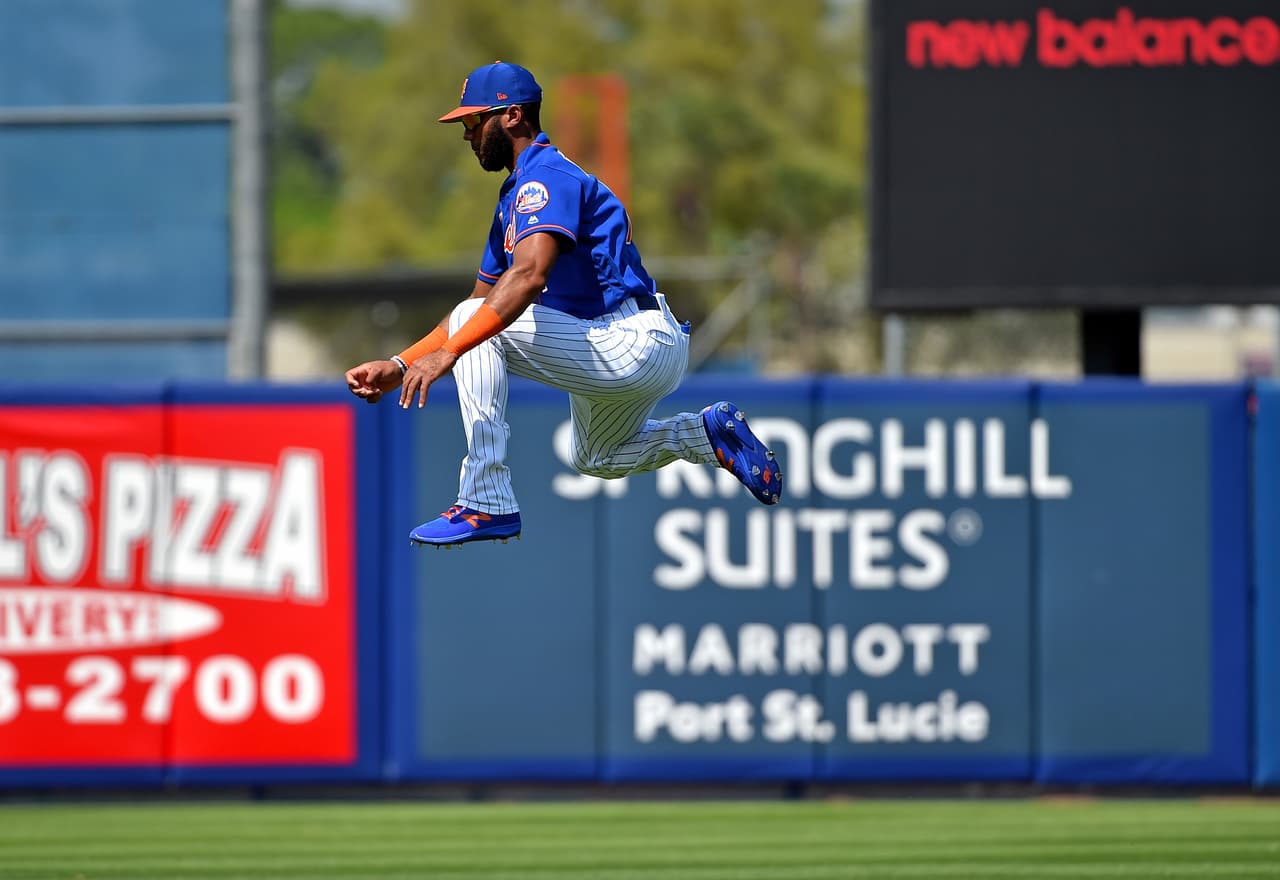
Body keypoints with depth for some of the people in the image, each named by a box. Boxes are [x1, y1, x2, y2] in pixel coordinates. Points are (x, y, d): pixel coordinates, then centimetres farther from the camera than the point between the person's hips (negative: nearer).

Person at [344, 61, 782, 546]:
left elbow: (529, 275, -32)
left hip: (635, 345, -11)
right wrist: (401, 365, 6)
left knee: (475, 325, -16)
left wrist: (448, 352, -40)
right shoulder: (516, 196, 19)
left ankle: (487, 503, -19)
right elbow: (481, 300, 19)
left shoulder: (546, 176, -14)